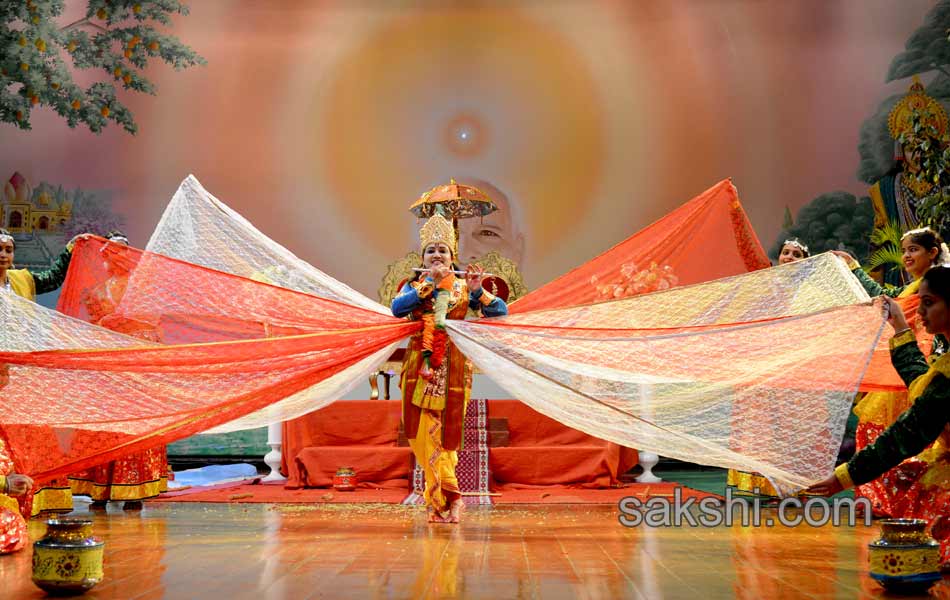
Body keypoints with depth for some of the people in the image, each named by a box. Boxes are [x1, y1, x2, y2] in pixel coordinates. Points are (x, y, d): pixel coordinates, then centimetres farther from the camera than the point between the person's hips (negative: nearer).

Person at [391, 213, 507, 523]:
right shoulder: (415, 285, 9)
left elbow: (501, 311, 0)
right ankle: (449, 495, 7)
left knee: (446, 430, 0)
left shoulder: (464, 287, 9)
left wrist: (477, 291, -15)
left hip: (453, 366, -1)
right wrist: (430, 283, -16)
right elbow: (397, 308, -13)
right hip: (420, 365, 1)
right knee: (422, 431, -4)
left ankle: (441, 499, 11)